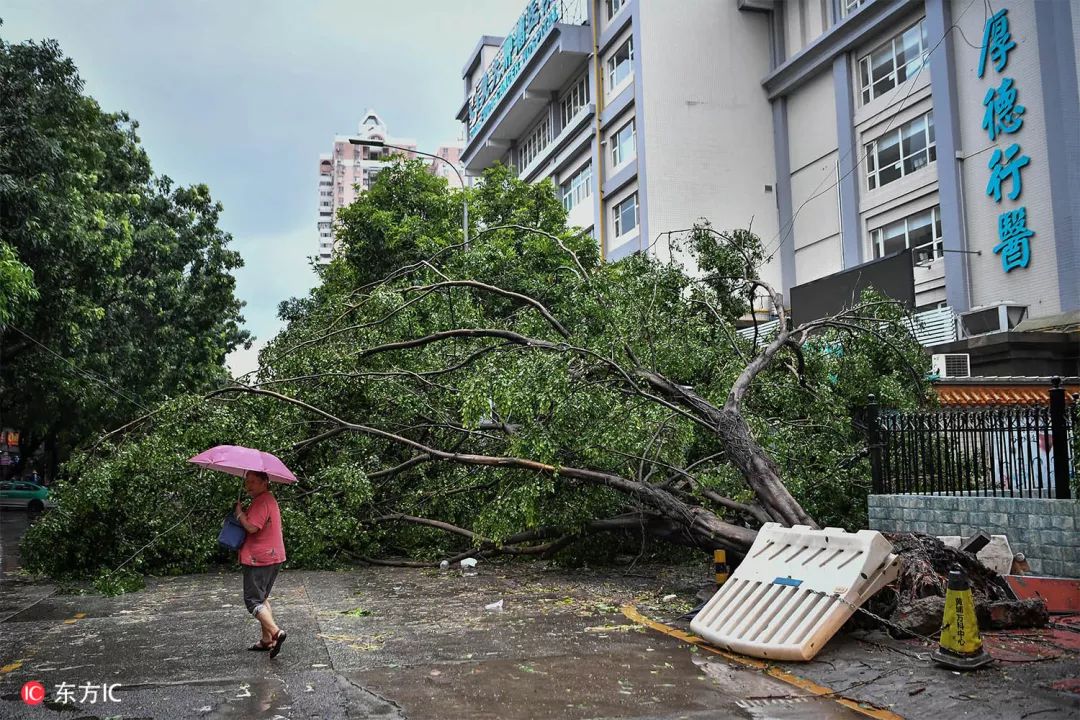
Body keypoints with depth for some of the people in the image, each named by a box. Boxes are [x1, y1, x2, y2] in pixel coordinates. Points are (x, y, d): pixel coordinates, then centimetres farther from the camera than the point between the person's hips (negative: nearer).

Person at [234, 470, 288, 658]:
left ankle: (276, 632, -19)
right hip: (273, 557, 10)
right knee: (262, 598, 18)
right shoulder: (268, 498, 16)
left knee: (253, 600, -7)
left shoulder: (261, 502, -18)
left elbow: (252, 527, -26)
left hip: (259, 559, -10)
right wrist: (242, 511, 4)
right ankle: (267, 639, 22)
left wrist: (239, 511, -12)